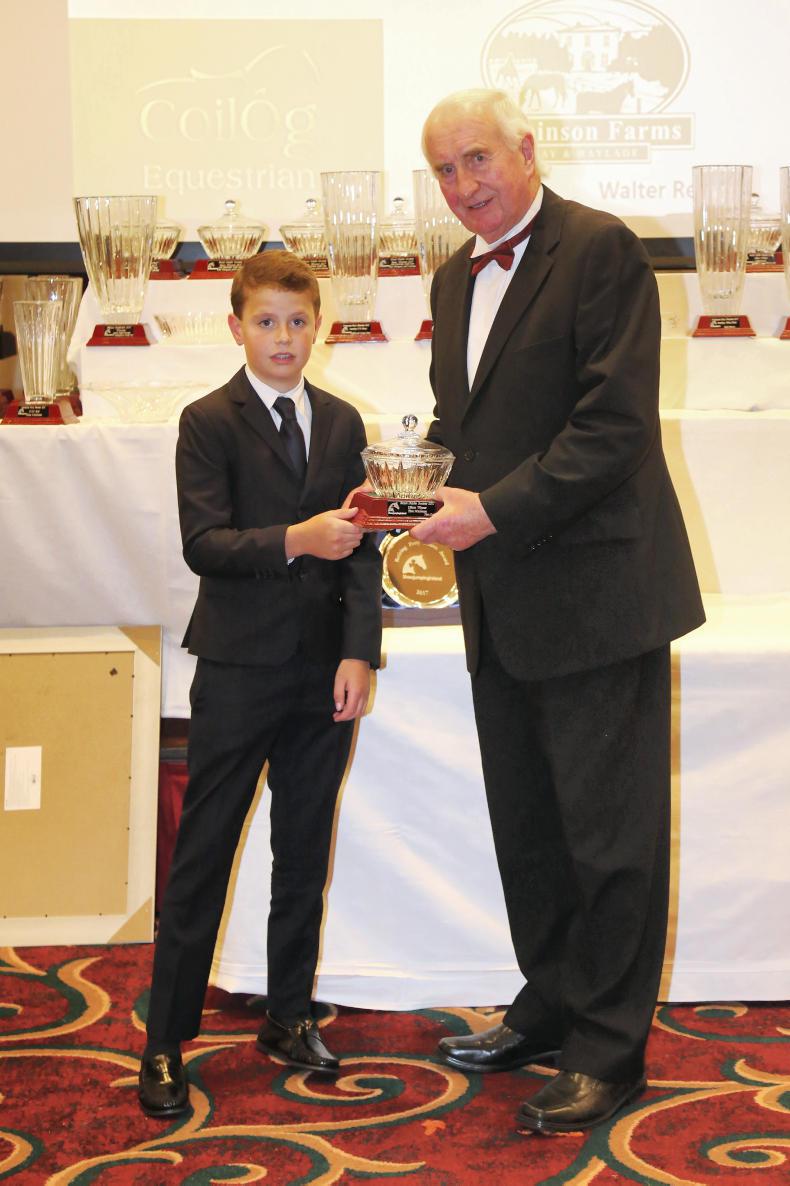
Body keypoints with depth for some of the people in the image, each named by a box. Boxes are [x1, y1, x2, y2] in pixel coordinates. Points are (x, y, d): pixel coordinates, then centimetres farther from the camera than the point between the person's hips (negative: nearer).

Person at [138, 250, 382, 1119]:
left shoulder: (342, 423, 10)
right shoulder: (209, 422, -3)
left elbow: (361, 549, 6)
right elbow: (202, 544, -13)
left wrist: (359, 651, -4)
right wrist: (294, 541, -27)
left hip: (322, 673, 5)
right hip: (239, 670, -4)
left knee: (304, 852, 12)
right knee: (201, 857, -1)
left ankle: (288, 1016, 26)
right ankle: (166, 1042, 7)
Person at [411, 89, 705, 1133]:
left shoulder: (601, 248, -11)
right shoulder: (457, 278, 15)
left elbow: (615, 423, -18)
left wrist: (495, 510, -21)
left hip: (594, 587, -8)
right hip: (504, 603, 8)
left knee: (609, 833, 1)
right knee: (525, 824, 18)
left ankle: (607, 1051, 13)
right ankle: (549, 1008, 34)